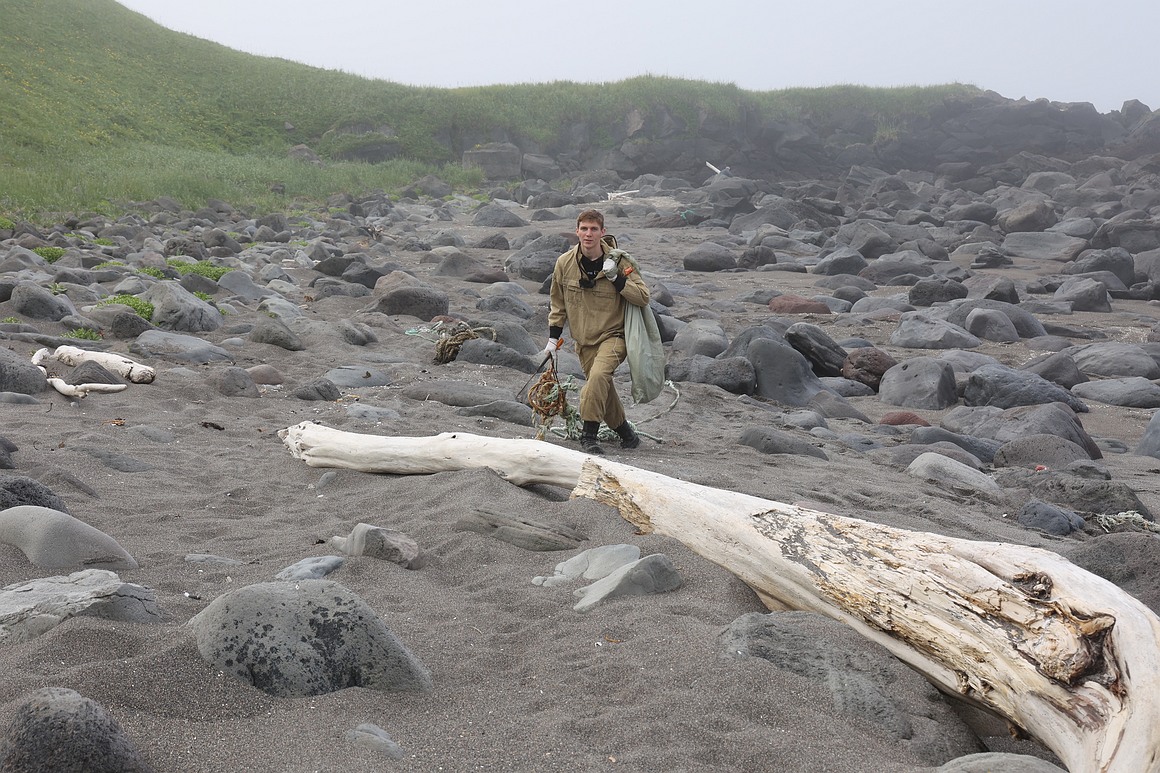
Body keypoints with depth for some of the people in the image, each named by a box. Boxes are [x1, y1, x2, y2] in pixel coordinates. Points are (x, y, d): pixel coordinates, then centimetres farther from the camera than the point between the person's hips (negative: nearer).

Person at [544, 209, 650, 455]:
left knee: (598, 375, -29)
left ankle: (589, 434, -23)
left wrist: (616, 278, -22)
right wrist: (553, 338, 11)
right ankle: (626, 433, 29)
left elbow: (643, 298, -11)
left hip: (613, 335, -4)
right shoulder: (565, 263, -1)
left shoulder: (618, 261, -9)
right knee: (602, 391, 6)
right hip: (583, 340, 4)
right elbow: (558, 304, 12)